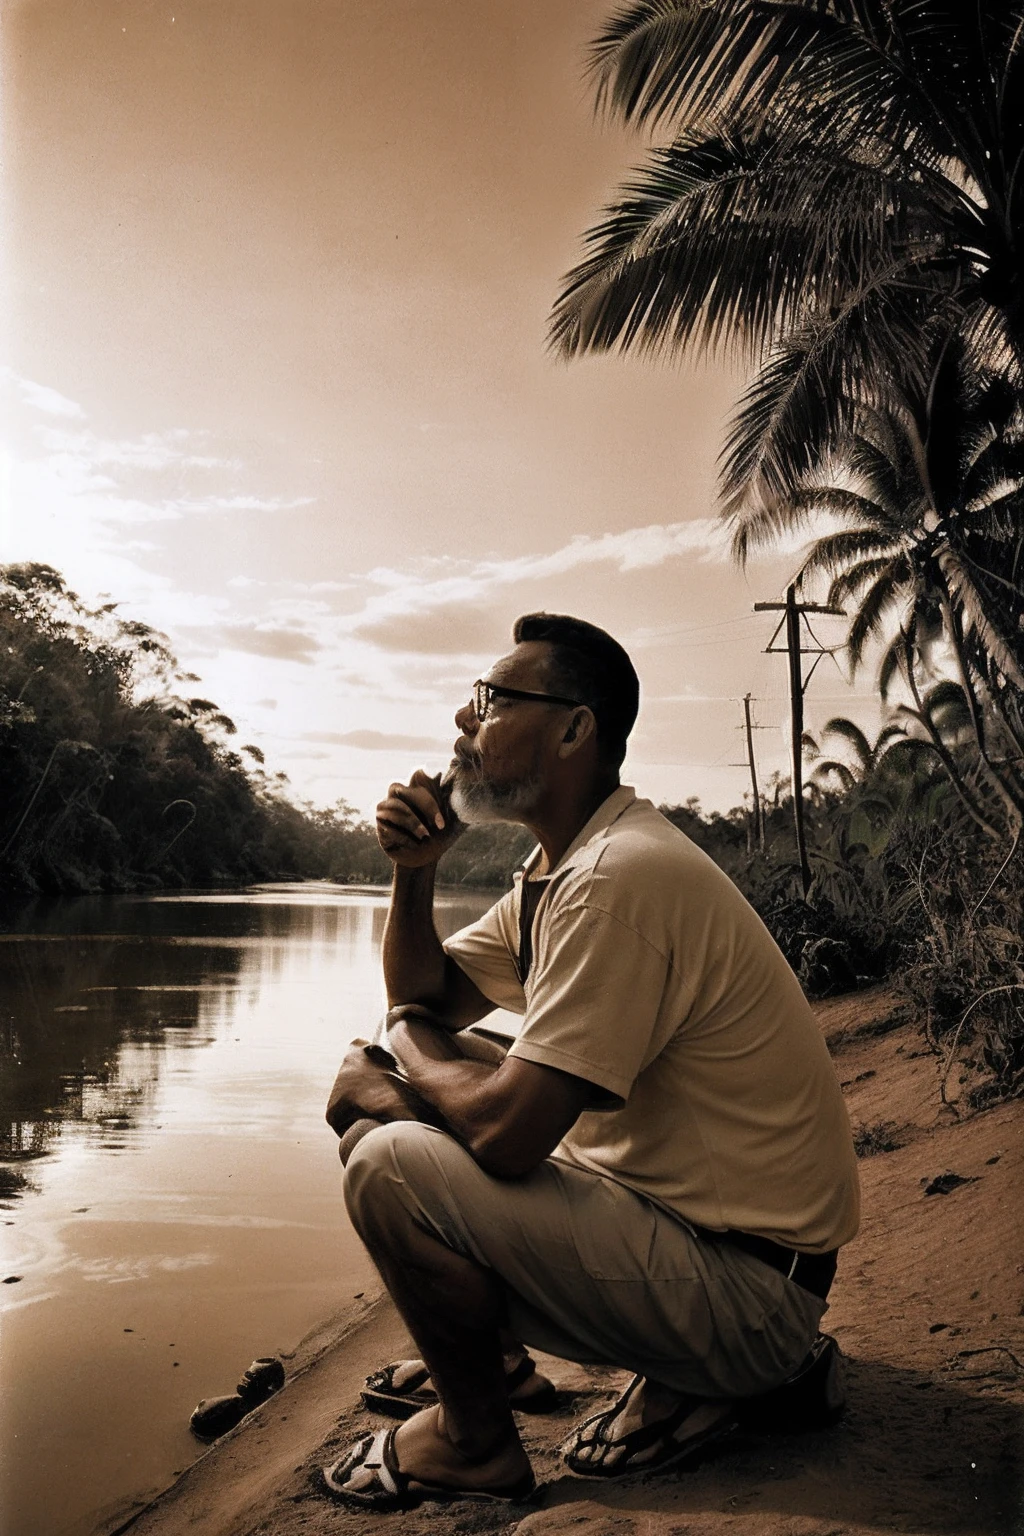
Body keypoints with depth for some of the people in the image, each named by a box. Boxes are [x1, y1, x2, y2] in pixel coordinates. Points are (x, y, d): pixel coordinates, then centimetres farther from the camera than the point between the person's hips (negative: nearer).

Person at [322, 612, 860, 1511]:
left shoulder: (620, 878, -26)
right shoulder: (559, 870, 6)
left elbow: (506, 1130, -29)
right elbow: (430, 1000, 13)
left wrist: (407, 1051, -8)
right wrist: (415, 872, -5)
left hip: (750, 1291, -9)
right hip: (670, 1203, 10)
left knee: (394, 1165, -20)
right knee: (418, 1104, 11)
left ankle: (474, 1442, 5)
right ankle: (487, 1352, 24)